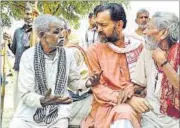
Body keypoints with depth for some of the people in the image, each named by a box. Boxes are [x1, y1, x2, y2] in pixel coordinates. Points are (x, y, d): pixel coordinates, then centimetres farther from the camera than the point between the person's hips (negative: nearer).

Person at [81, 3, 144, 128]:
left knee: (126, 114, -29)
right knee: (124, 114, -32)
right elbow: (98, 88, -5)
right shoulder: (94, 50, -1)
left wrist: (132, 88, -14)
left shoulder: (138, 46, 4)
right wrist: (128, 99, -18)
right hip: (107, 104, -2)